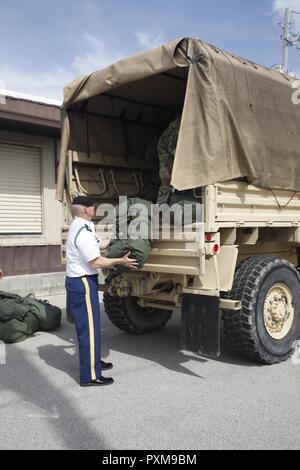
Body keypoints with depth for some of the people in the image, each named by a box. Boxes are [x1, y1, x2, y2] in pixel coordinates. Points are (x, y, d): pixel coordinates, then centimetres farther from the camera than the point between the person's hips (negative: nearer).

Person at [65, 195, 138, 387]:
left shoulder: (83, 226, 11)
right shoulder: (83, 232, -22)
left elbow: (99, 245, 22)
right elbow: (96, 262, -21)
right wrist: (120, 261, -13)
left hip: (78, 281, 11)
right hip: (83, 283, -11)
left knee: (87, 324, 21)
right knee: (89, 328, -5)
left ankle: (93, 360, 37)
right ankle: (90, 376, 3)